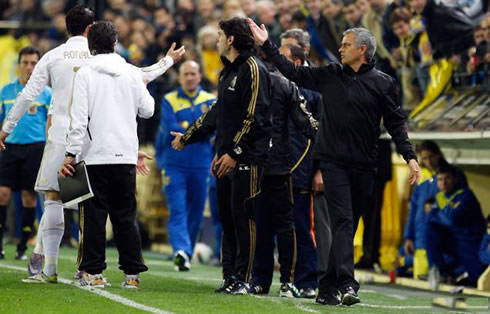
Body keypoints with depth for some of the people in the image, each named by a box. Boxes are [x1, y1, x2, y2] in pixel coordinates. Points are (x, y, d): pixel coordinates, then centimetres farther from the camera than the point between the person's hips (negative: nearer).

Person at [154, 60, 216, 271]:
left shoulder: (211, 101, 9)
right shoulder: (169, 101, 4)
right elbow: (171, 129, -9)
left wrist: (185, 129, -13)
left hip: (201, 164, 2)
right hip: (174, 164, -2)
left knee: (196, 212, 7)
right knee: (177, 209, -13)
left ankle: (187, 254, 19)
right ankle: (181, 250, -24)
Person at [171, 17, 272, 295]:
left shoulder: (252, 69, -10)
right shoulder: (229, 71, 20)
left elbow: (254, 117, -17)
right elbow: (218, 114, 29)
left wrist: (235, 153, -19)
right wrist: (188, 137, 35)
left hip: (247, 158, -9)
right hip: (226, 157, 9)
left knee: (243, 217, -7)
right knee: (227, 217, 9)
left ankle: (243, 278, -3)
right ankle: (230, 276, 13)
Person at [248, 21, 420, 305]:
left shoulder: (383, 83, 2)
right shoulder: (330, 76, 7)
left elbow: (396, 122, 2)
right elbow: (294, 72, 14)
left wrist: (410, 156, -6)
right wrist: (266, 45, 13)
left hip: (363, 166, 1)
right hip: (333, 162, -1)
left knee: (349, 226, 7)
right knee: (342, 221, -14)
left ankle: (329, 287, 14)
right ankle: (346, 284, -24)